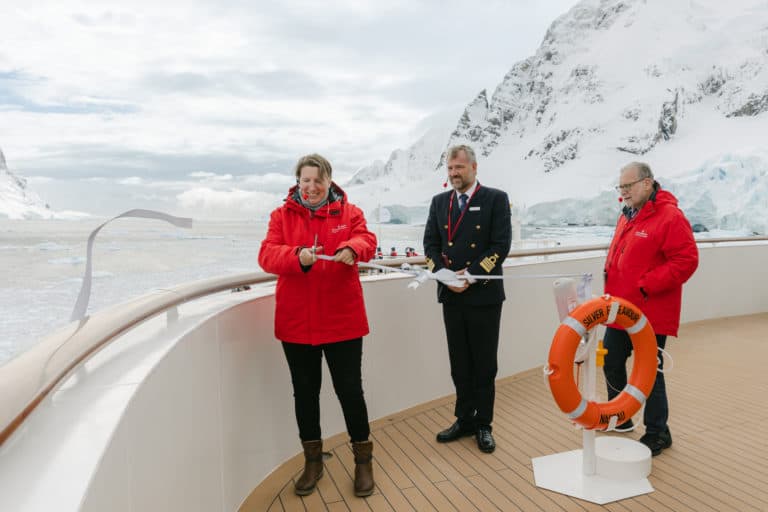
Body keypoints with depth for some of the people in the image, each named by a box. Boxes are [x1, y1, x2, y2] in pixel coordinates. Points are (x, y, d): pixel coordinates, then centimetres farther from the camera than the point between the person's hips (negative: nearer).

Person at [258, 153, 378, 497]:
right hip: (296, 322, 2)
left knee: (349, 390, 5)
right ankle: (313, 461, 32)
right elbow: (267, 255, -9)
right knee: (305, 392, 13)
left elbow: (366, 240, -13)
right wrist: (297, 256, -29)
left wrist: (352, 249, -36)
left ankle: (363, 461, 25)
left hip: (342, 319, -1)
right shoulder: (281, 215, 4)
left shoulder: (349, 212, 3)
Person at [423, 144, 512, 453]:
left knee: (484, 365, 7)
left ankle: (483, 424, 21)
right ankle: (464, 419, 27)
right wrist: (445, 276, -9)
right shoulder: (439, 202, 10)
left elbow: (501, 244, -10)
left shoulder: (496, 199, -3)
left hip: (484, 295, -4)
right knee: (459, 365, 13)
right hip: (451, 296, 4)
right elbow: (430, 244, 6)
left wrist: (471, 276, -16)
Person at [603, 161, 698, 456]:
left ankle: (657, 434, 21)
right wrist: (610, 277, 6)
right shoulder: (627, 216, 13)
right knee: (611, 363, 16)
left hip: (650, 314, -8)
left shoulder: (670, 216, -14)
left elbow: (686, 260, -21)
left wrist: (646, 286, -22)